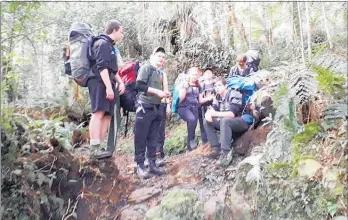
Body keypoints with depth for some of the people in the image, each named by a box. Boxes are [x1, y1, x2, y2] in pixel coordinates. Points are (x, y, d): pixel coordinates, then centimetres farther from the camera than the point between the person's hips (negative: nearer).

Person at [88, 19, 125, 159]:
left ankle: (99, 148, 4)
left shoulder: (110, 46, 27)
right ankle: (94, 149, -21)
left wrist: (120, 82, 17)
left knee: (107, 115, 4)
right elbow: (102, 67, -16)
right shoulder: (102, 43, -5)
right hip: (100, 83, -10)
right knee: (98, 113, -17)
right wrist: (109, 87, -22)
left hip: (107, 84, 10)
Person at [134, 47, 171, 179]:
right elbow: (139, 85, -15)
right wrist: (157, 91, -16)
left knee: (153, 139, 10)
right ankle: (140, 165, 5)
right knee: (141, 139, -2)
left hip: (156, 109, 8)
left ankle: (152, 164, 17)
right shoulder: (146, 67, -3)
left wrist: (164, 94, 5)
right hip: (145, 107, -8)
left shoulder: (160, 73, 18)